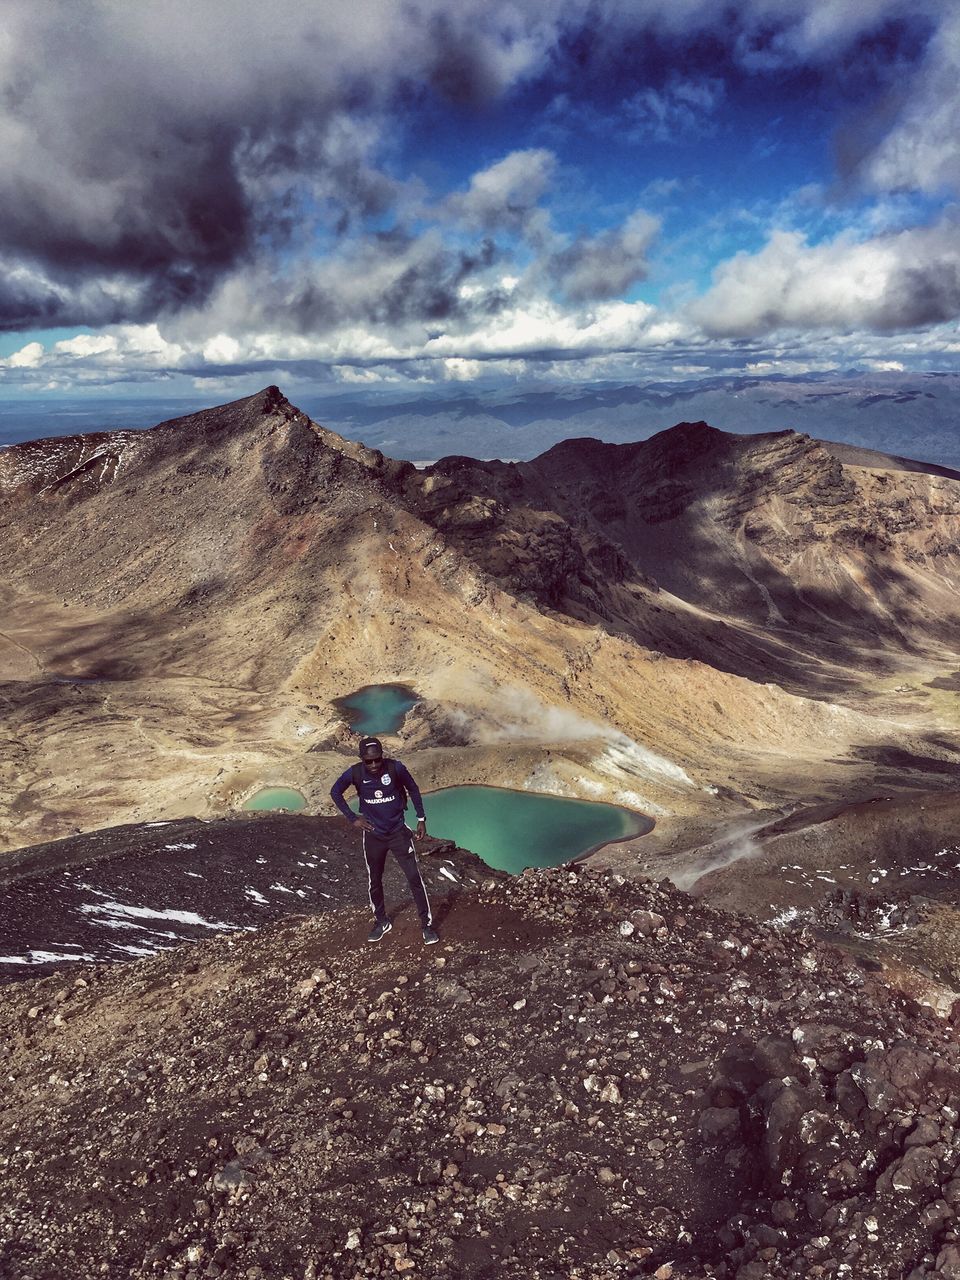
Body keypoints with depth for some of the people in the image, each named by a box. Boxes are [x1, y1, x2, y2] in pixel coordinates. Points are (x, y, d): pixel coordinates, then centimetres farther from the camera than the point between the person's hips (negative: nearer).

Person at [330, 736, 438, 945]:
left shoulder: (396, 768, -19)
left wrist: (421, 819, -1)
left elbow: (413, 789, -1)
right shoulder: (355, 773, -17)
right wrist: (352, 818, -3)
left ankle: (427, 924, 11)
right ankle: (381, 922, 36)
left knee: (414, 877, -2)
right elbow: (335, 792, 1)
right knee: (374, 881, 14)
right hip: (373, 836, 1)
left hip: (398, 832, -1)